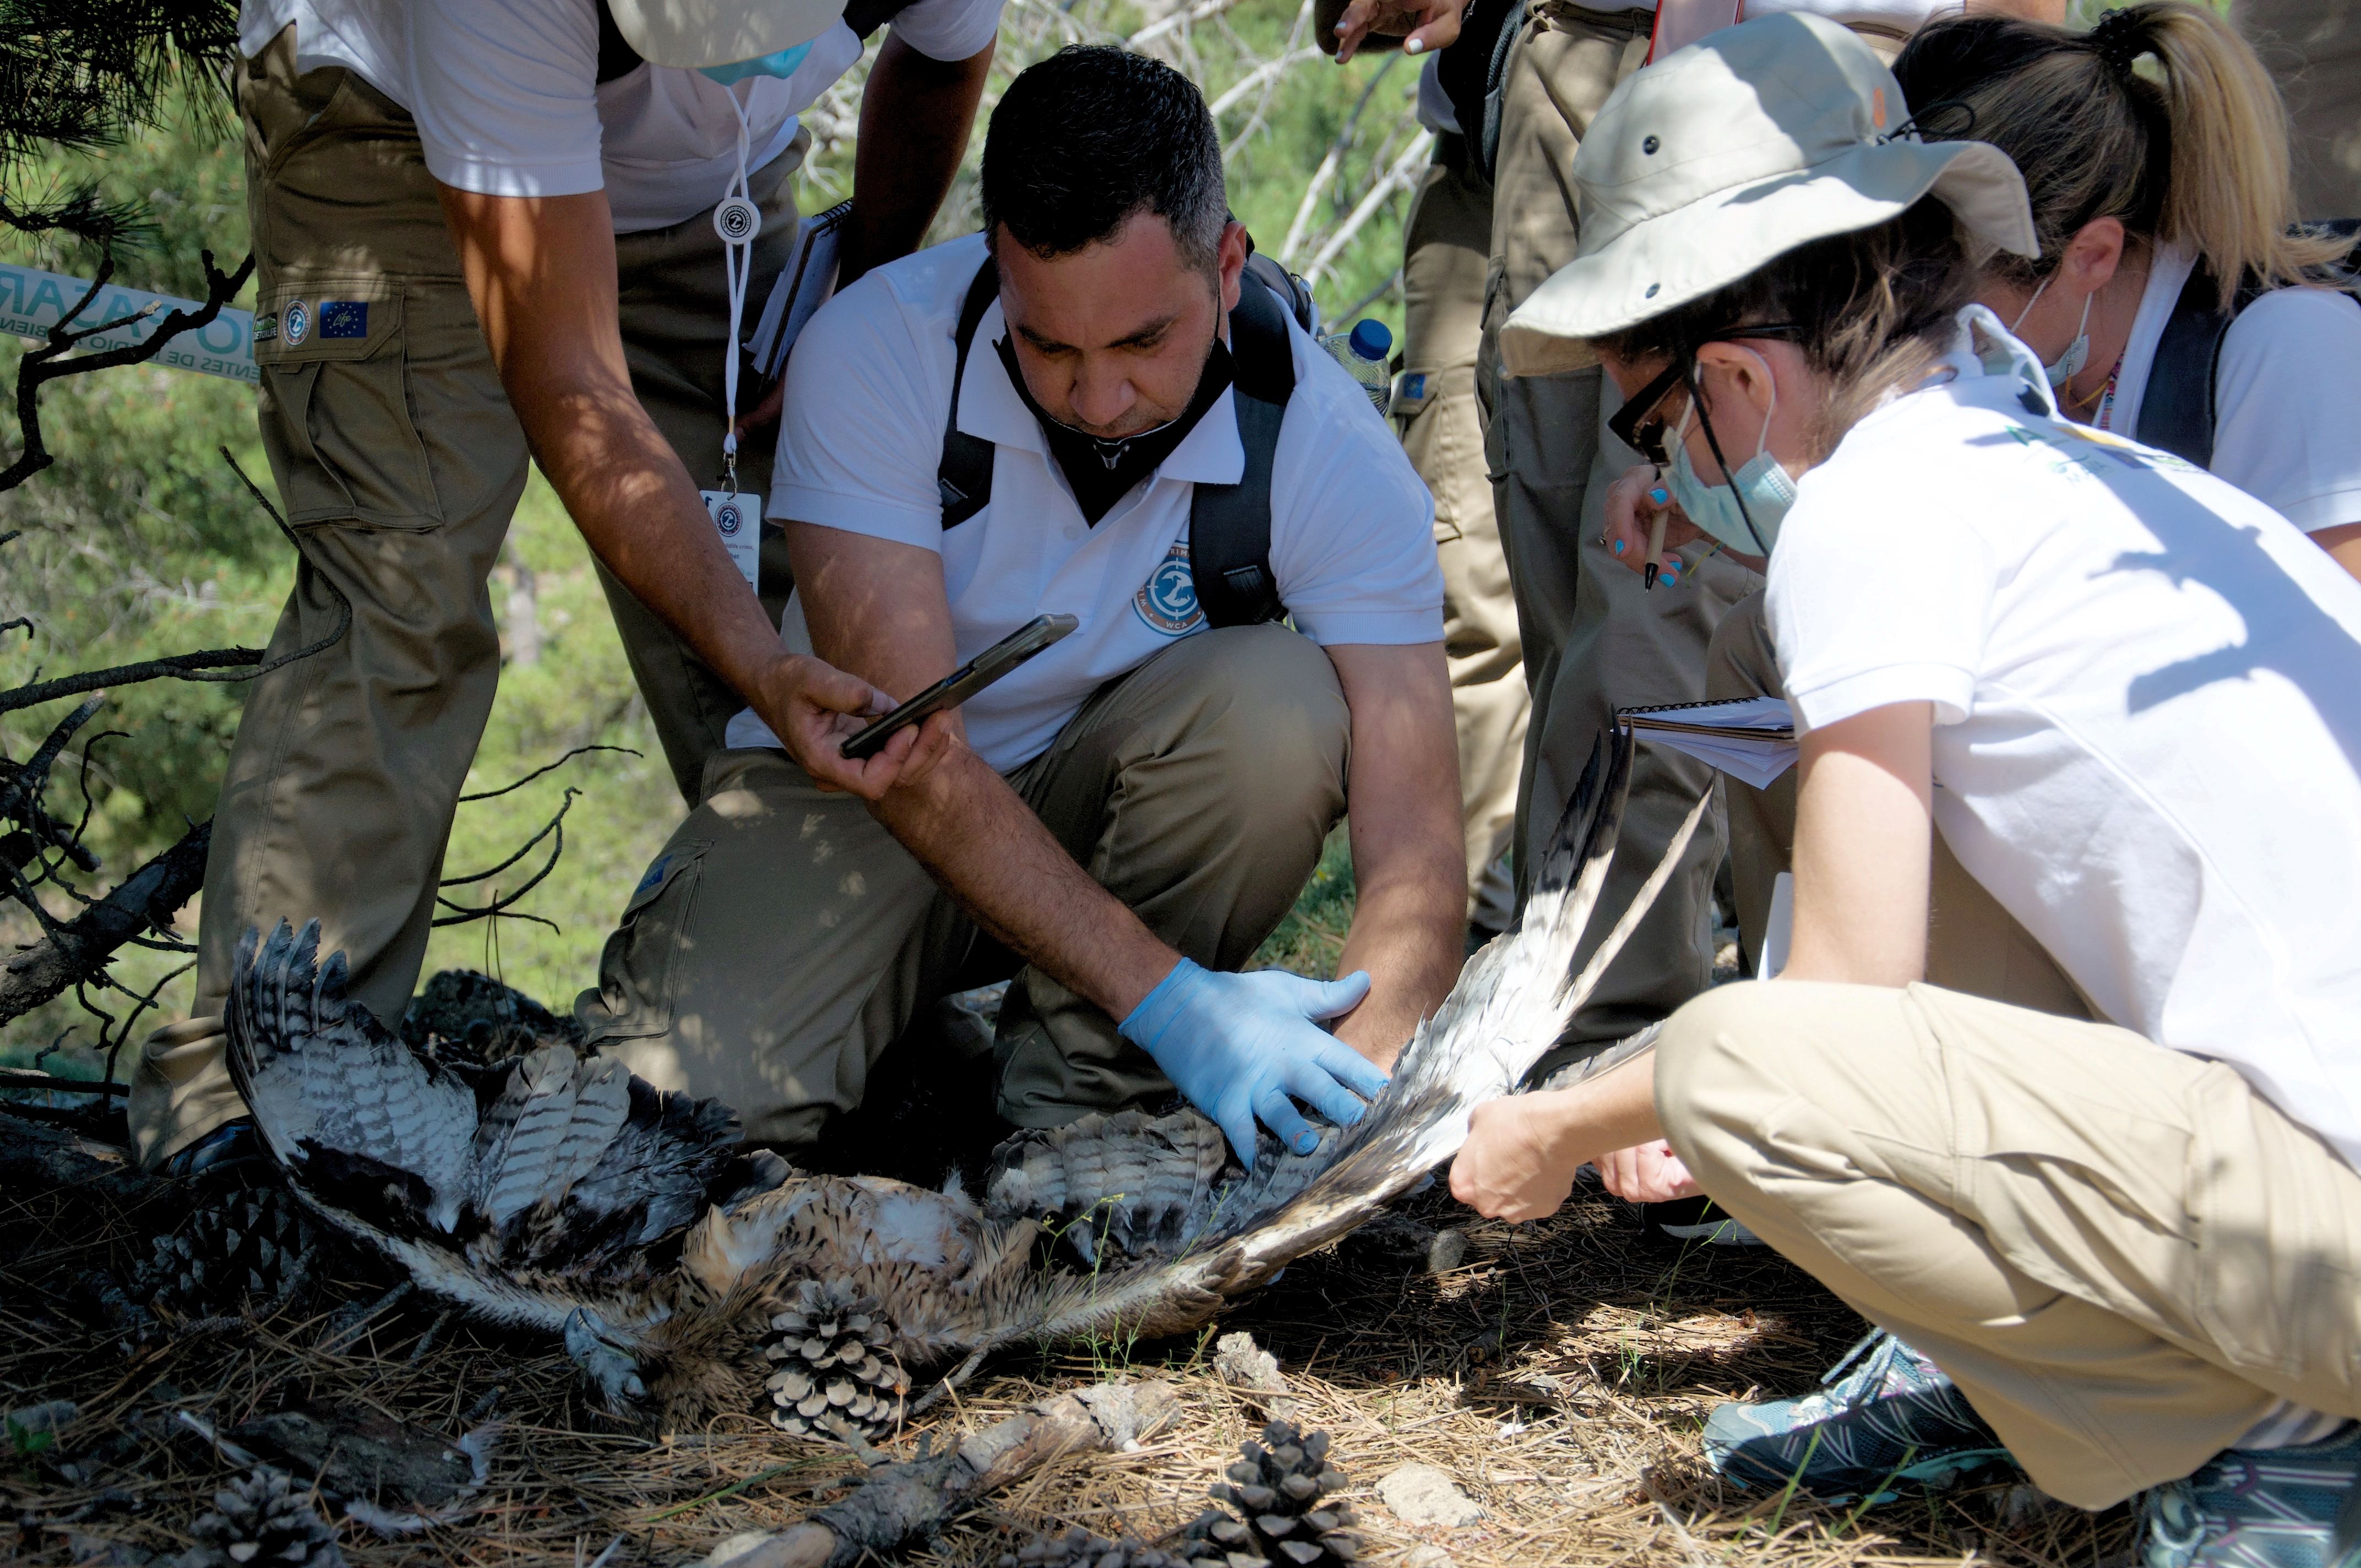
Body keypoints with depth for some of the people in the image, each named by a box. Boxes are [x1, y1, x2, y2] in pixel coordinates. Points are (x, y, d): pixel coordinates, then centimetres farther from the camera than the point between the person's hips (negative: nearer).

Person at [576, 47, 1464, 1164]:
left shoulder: (1327, 448, -21)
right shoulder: (875, 351, -25)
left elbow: (1410, 831, -25)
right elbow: (906, 746, -28)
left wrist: (1366, 1091, -43)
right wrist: (1165, 997, -36)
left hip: (1119, 806, 2)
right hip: (861, 787, -2)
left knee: (1284, 703, -32)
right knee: (683, 1100, -28)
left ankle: (1077, 1094, -14)